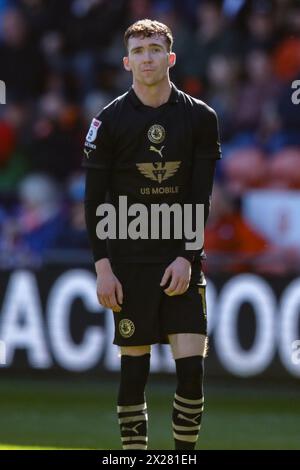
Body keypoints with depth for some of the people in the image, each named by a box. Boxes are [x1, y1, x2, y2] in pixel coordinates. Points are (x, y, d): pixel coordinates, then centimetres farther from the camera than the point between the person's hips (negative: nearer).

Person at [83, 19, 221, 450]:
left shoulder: (200, 117, 4)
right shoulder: (109, 121, 0)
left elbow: (201, 197, 3)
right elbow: (95, 200, 1)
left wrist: (187, 257, -7)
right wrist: (103, 266, -6)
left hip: (182, 261, 1)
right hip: (129, 263, -1)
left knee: (191, 366, -7)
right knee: (134, 366, 0)